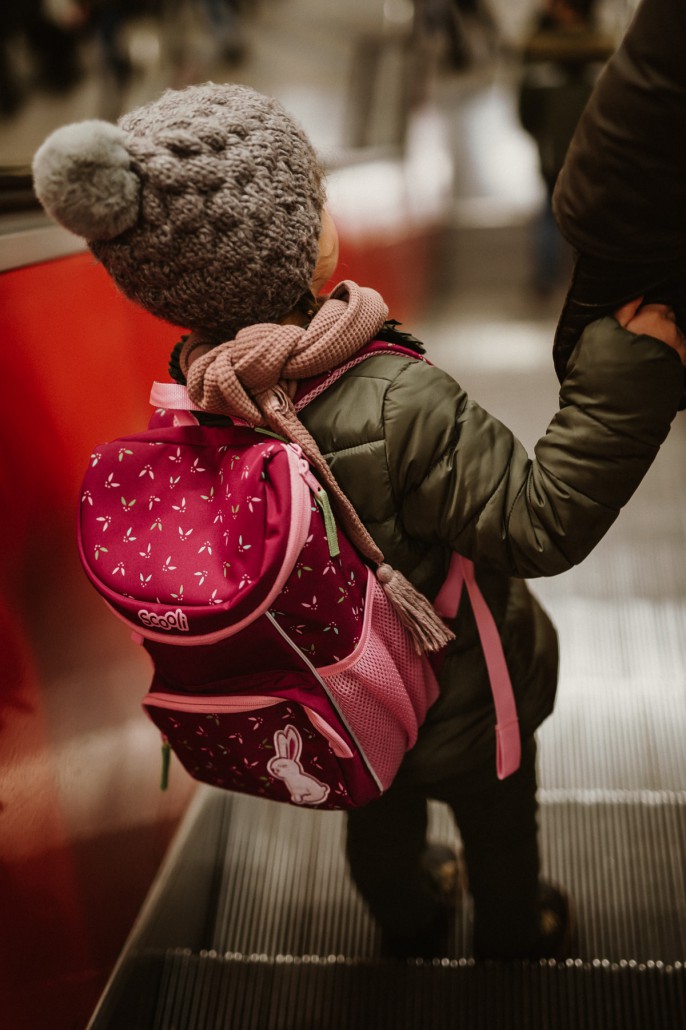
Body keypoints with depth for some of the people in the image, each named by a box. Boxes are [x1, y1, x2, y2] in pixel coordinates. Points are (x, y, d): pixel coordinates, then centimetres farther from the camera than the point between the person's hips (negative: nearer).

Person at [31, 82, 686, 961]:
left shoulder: (201, 397, -21)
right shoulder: (396, 409, -42)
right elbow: (541, 525, -36)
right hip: (462, 707, -5)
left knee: (379, 815, 35)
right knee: (498, 826, 28)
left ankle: (406, 919, 64)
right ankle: (513, 938, 57)